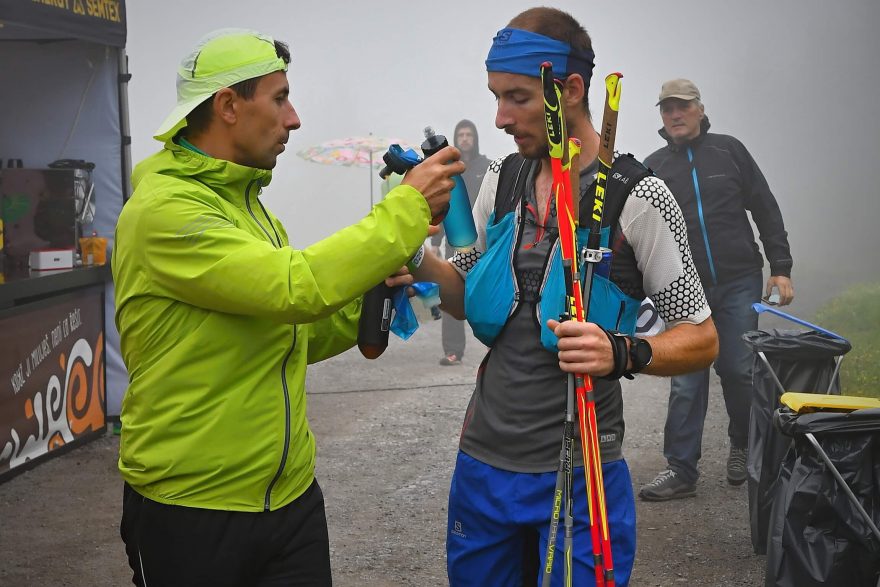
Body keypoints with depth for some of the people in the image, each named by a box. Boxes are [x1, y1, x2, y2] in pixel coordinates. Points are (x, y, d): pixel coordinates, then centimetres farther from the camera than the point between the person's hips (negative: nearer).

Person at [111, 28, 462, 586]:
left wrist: (373, 287, -1)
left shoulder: (248, 205, 12)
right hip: (191, 513, -8)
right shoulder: (164, 210, -17)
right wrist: (408, 206, -19)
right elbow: (297, 289, -28)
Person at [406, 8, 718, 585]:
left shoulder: (637, 196, -11)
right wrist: (419, 262, -6)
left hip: (580, 472, -5)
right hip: (484, 460, 5)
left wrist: (622, 353, -27)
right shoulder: (501, 181, 5)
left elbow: (701, 340, -8)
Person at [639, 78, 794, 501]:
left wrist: (781, 268, 1)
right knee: (686, 382, 1)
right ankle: (680, 470, 6)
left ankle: (743, 446, 26)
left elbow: (766, 210, 6)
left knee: (739, 371, 2)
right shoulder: (653, 168, 7)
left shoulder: (728, 150, 4)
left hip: (738, 282, -1)